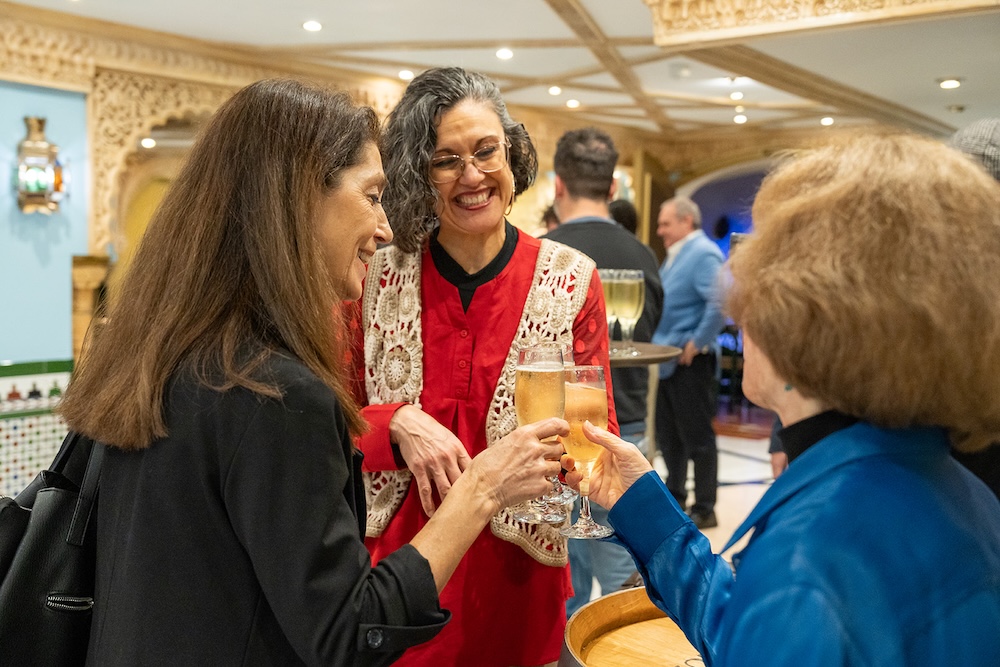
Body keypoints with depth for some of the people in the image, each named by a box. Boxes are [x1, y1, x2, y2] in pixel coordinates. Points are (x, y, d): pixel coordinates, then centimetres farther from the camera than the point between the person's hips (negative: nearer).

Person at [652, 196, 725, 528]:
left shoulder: (703, 254, -14)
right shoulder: (675, 255, 15)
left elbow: (720, 304, -27)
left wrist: (697, 344, -21)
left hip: (690, 361, -10)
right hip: (668, 359, 10)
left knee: (697, 437, -1)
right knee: (668, 434, 17)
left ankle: (704, 509, 8)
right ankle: (675, 496, 30)